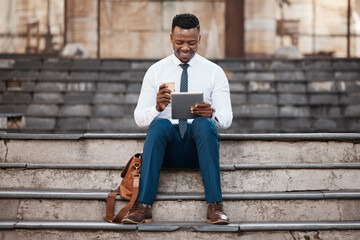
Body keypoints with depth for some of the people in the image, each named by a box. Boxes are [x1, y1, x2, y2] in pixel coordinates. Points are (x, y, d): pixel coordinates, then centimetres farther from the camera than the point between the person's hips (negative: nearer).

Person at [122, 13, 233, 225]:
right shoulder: (156, 71, 8)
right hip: (169, 147, 0)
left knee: (204, 123, -33)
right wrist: (157, 107, -22)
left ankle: (215, 206, -36)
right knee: (160, 123, -33)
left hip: (199, 144, 0)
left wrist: (212, 114, -25)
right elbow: (139, 117, 1)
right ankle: (143, 206, -37)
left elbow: (227, 117, 0)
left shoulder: (214, 72, 8)